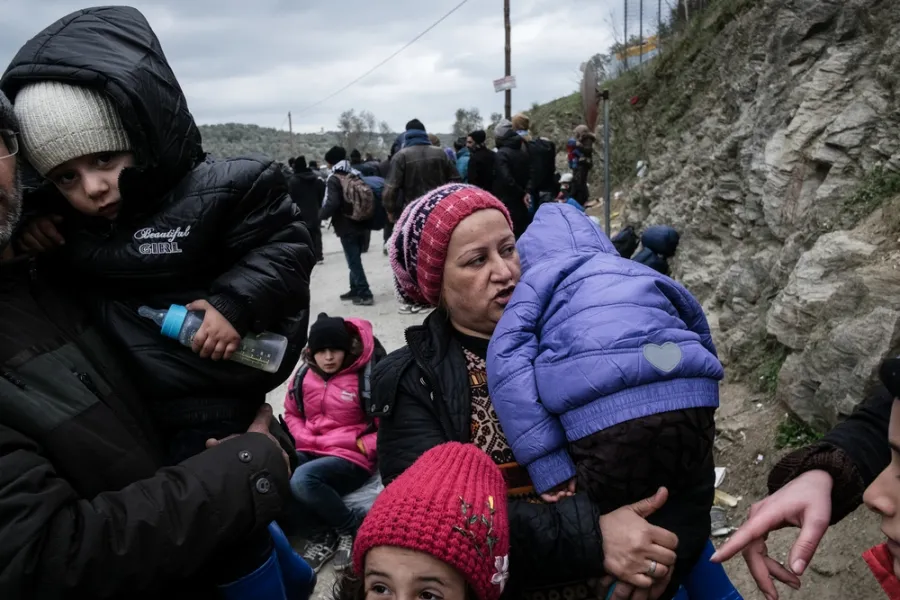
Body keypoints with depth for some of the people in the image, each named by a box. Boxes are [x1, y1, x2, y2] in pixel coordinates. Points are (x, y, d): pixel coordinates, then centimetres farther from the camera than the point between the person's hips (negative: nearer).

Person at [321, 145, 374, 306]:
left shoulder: (334, 179, -12)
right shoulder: (356, 175, 9)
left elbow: (332, 203, -23)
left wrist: (321, 215, -7)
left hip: (347, 227, -7)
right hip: (361, 224, 7)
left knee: (354, 262, -4)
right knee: (355, 259, 18)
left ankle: (365, 294, -5)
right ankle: (355, 290, 25)